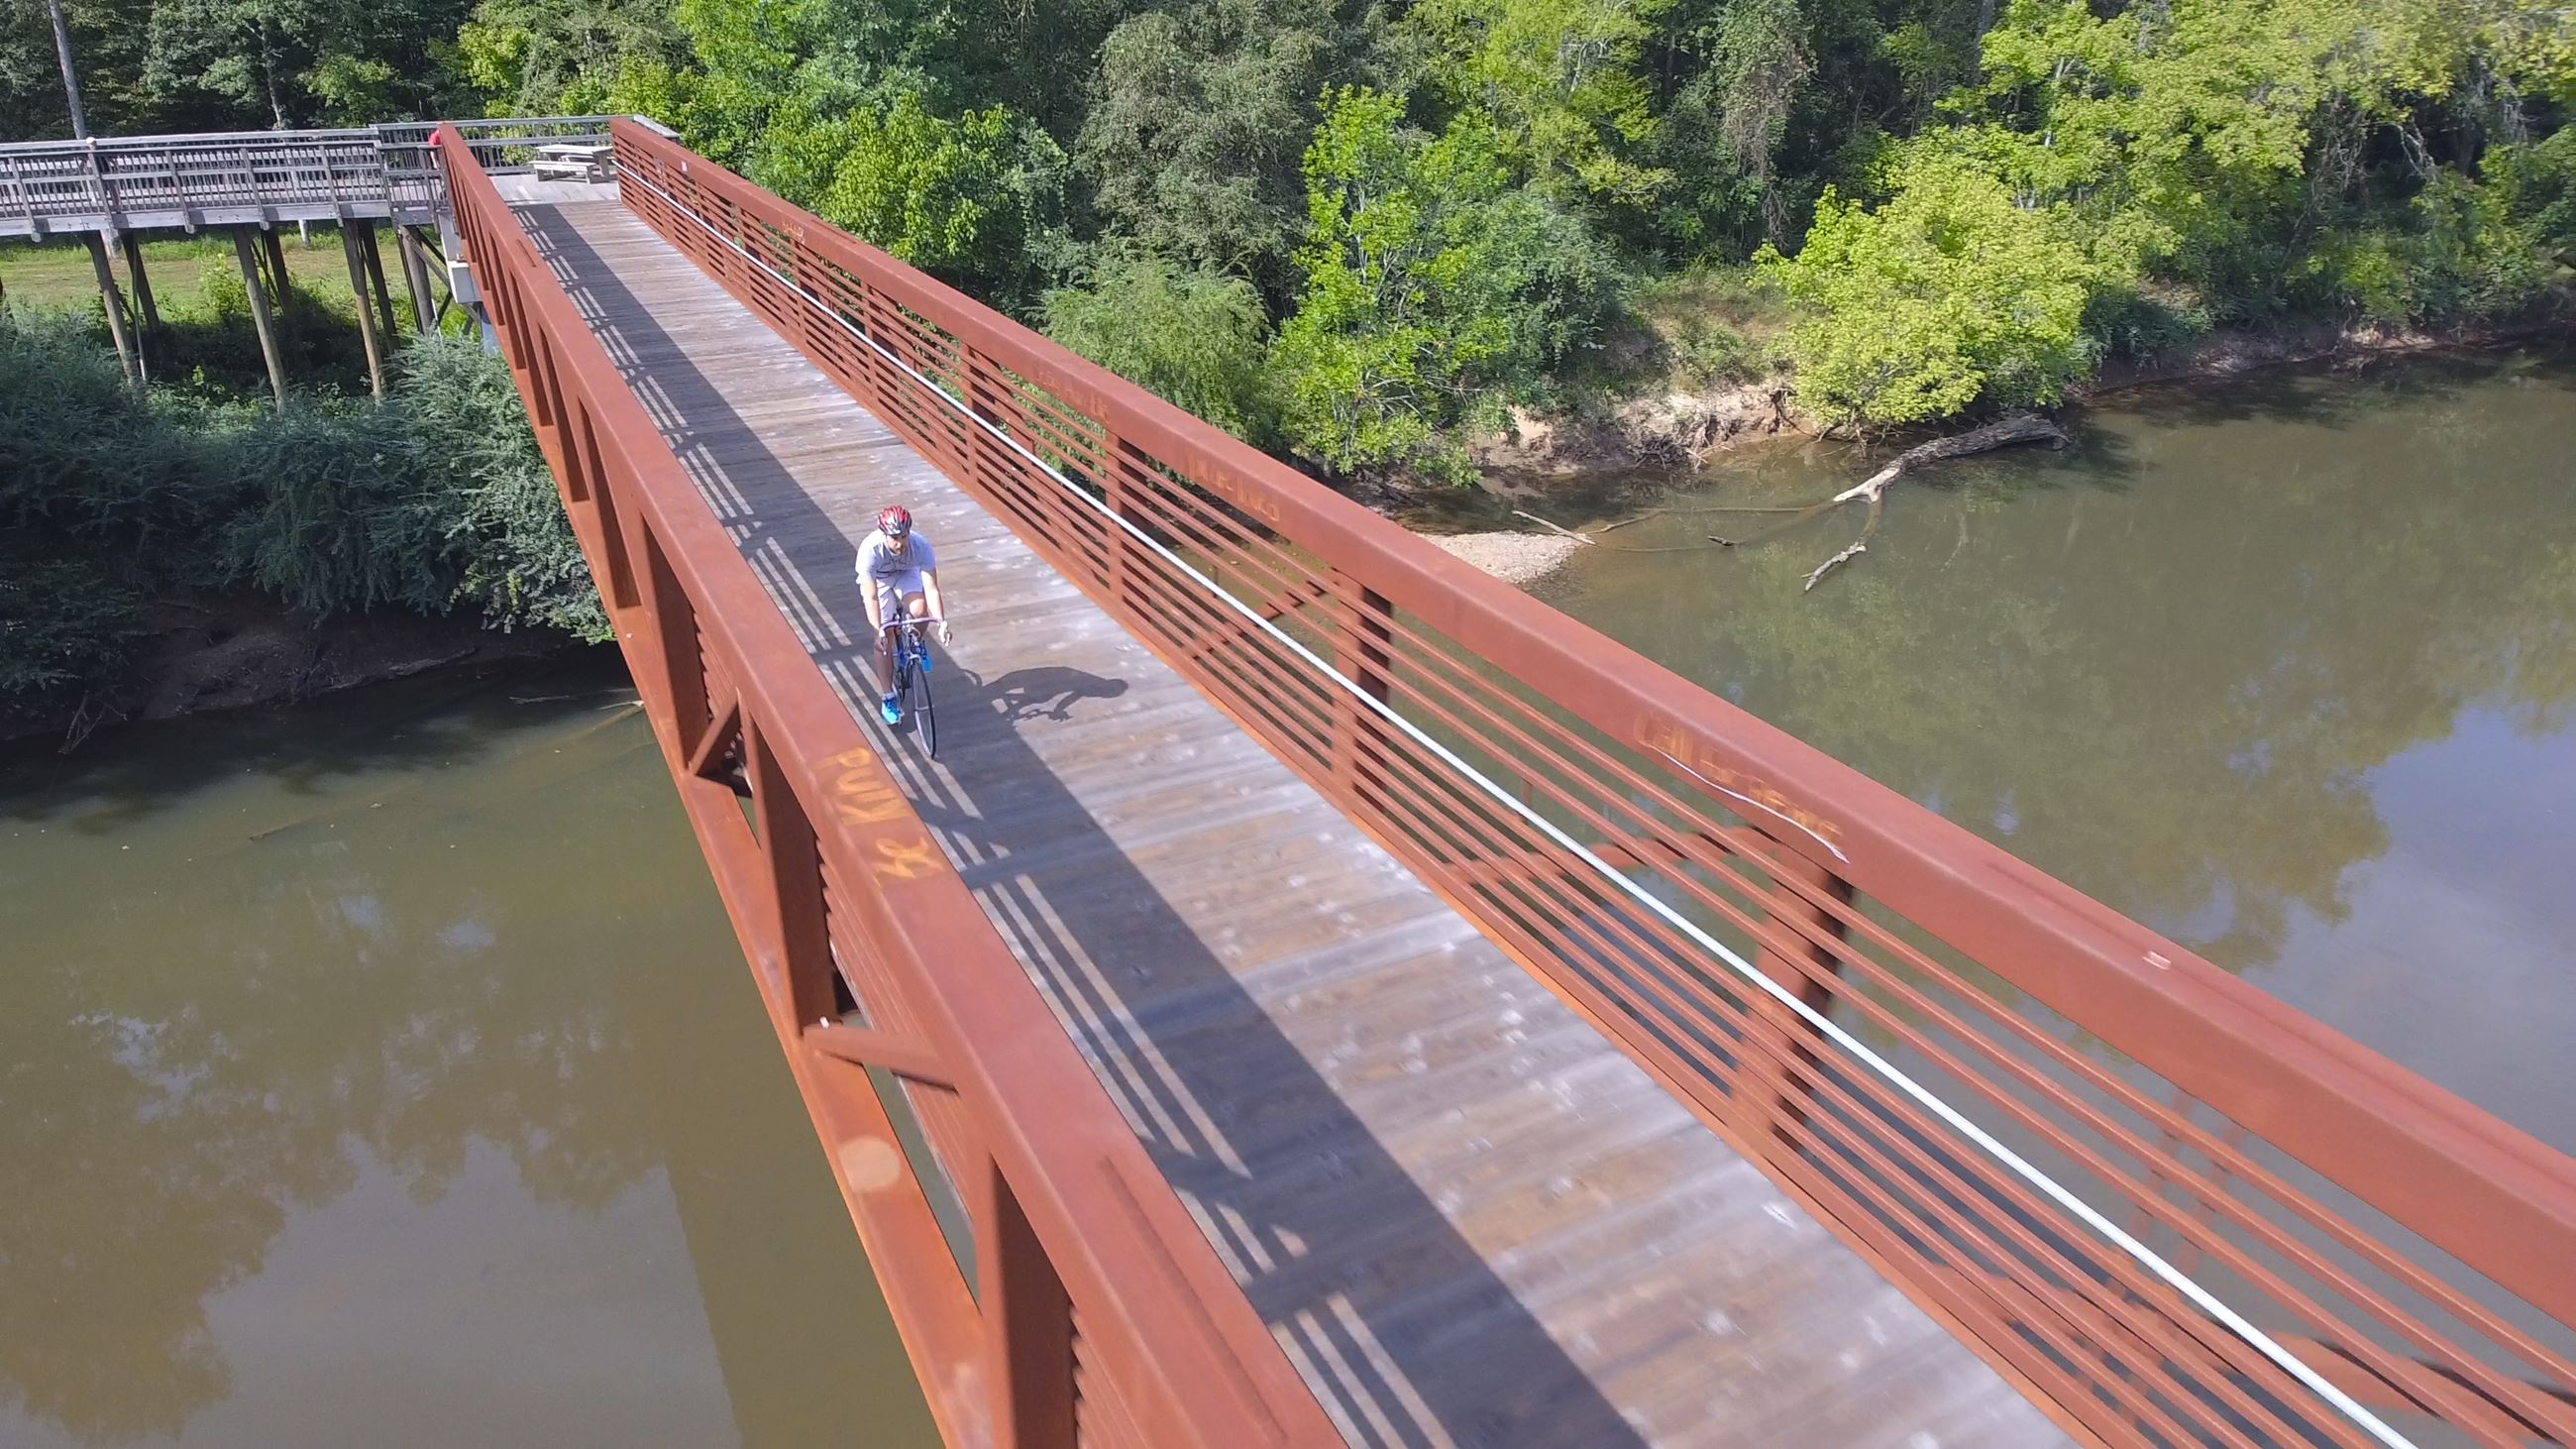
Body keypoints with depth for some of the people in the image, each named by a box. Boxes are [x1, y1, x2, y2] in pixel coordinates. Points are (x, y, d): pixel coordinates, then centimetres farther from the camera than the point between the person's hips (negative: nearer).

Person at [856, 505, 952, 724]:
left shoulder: (921, 546, -34)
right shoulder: (870, 550, -37)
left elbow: (932, 589, -33)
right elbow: (871, 597, -36)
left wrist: (941, 621, -45)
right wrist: (879, 630, -45)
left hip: (906, 575, 1)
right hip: (878, 581, -1)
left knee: (919, 610, -31)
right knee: (885, 639, -7)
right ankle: (887, 699, 7)